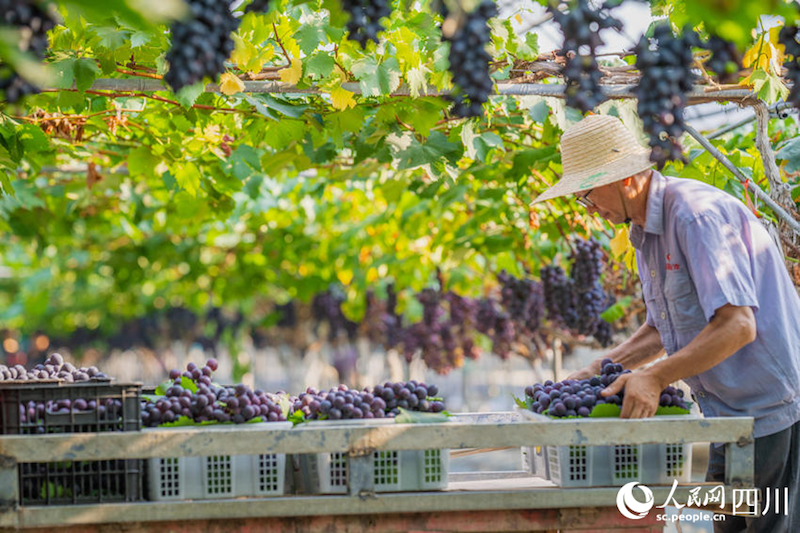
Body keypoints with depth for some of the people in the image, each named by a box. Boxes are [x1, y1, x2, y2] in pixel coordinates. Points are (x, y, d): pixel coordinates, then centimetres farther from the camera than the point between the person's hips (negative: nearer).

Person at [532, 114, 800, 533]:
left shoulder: (698, 214, -19)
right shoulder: (645, 230, 13)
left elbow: (736, 325, -26)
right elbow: (662, 329, 23)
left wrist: (655, 378, -28)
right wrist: (600, 370, 12)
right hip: (729, 416, 9)